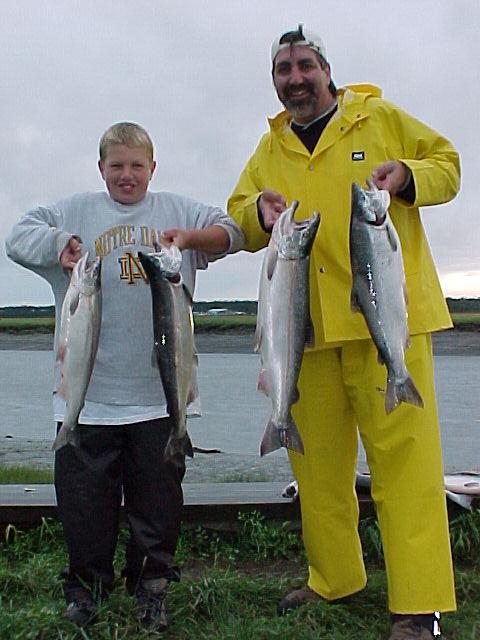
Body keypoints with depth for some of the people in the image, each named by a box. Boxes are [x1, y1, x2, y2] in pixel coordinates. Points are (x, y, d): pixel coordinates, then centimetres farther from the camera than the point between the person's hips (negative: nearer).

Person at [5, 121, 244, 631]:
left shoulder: (176, 210, 10)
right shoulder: (76, 211, 9)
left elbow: (231, 232, 4)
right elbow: (18, 237, 4)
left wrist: (191, 237, -15)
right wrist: (60, 244, -15)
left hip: (160, 387, 0)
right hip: (89, 385, 0)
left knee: (159, 491, 8)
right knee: (84, 493, 7)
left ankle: (151, 586, 25)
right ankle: (86, 584, 27)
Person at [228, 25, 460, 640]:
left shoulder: (382, 119, 8)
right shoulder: (269, 150, 18)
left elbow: (445, 164, 11)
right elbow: (238, 217, 17)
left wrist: (406, 175, -10)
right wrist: (259, 212, -6)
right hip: (307, 325, 5)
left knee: (402, 452, -8)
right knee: (316, 457, 10)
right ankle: (333, 578, 26)